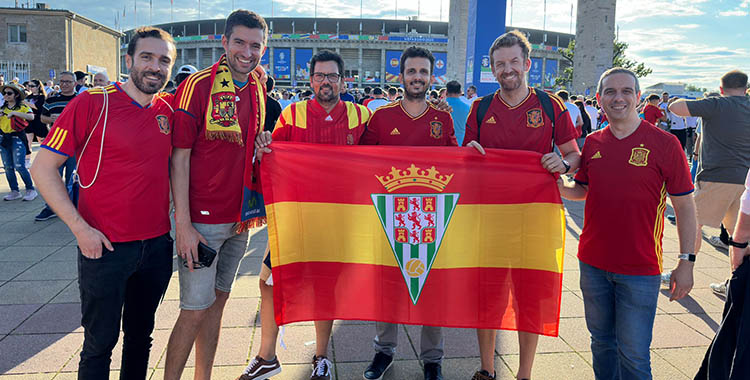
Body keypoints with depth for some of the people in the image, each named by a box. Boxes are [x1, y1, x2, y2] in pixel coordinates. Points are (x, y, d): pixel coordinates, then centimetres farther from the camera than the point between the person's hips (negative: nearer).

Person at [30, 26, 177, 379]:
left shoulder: (169, 108, 3)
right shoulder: (92, 103, -10)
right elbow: (42, 168, -8)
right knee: (100, 341, 9)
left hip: (158, 245, 5)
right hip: (105, 247, -4)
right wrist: (80, 228, -14)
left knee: (141, 336, 19)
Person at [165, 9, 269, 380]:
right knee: (194, 311, -1)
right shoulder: (198, 85, -10)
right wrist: (183, 223, -16)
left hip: (240, 218, 6)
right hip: (202, 220, -6)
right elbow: (180, 156, -11)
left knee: (218, 300, 16)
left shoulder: (259, 88, 8)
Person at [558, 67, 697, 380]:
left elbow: (684, 206, -5)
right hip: (593, 263, 4)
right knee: (602, 343, 19)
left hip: (640, 271, -4)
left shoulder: (664, 143, -8)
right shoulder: (593, 143, 3)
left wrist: (686, 261, -7)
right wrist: (557, 187, -6)